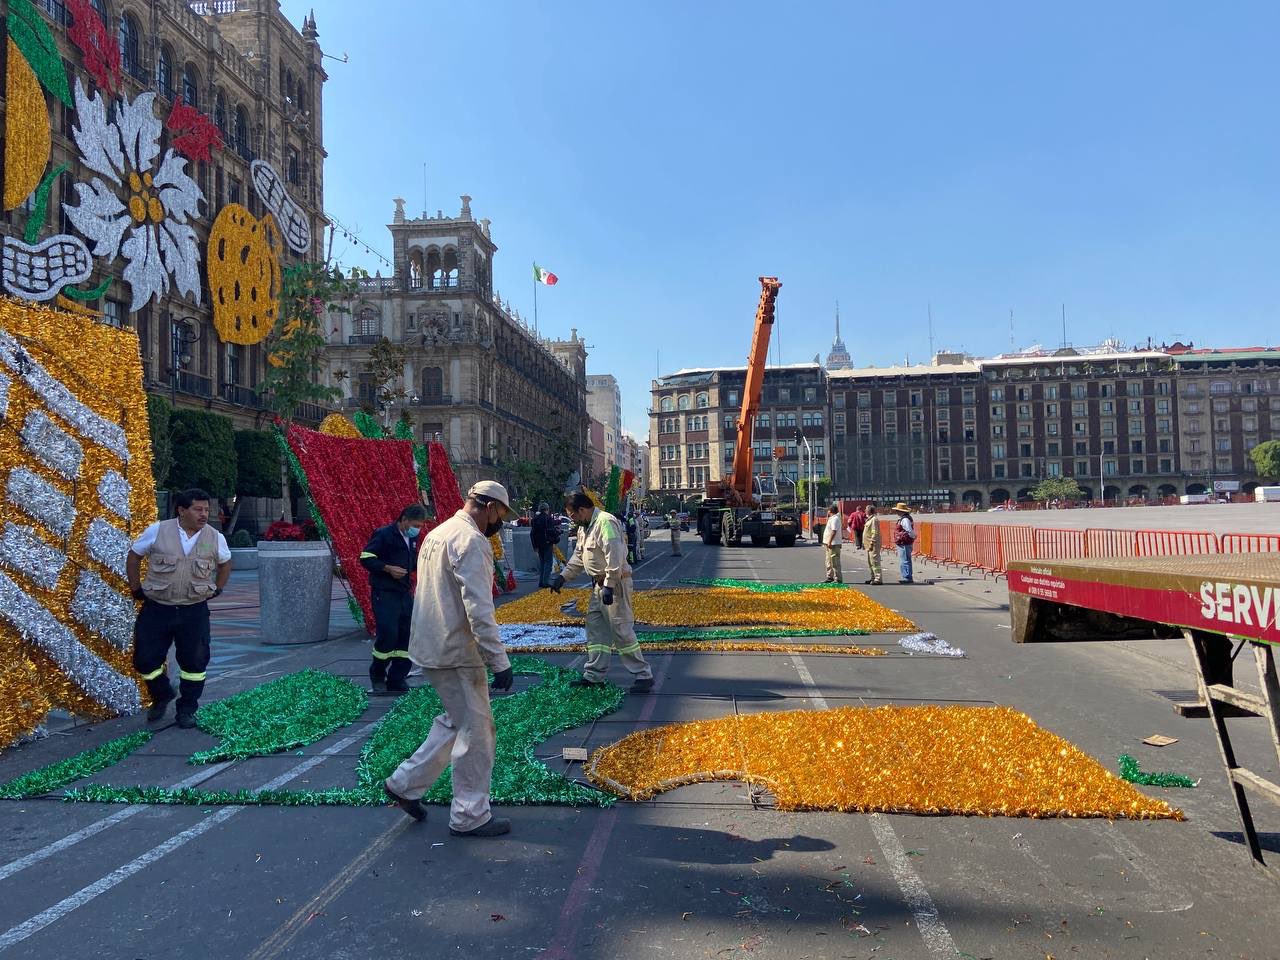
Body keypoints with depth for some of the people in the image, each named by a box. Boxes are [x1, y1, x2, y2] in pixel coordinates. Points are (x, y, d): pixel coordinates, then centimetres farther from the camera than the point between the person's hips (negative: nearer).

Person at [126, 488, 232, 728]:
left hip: (194, 611, 1)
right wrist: (136, 588, 8)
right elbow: (134, 556, 8)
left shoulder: (215, 538, -2)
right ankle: (162, 696, 32)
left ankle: (187, 709, 22)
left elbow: (225, 563, 18)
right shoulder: (157, 531, -6)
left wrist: (217, 589, 11)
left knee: (194, 662, 3)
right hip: (156, 609, 0)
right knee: (145, 659, 3)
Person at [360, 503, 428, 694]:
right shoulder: (384, 534, -10)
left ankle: (396, 681, 15)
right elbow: (365, 558, -13)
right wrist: (388, 568, -21)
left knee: (407, 635, 5)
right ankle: (377, 675, 12)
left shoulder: (412, 539, 13)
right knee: (388, 633, -12)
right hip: (384, 593, -7)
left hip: (405, 592, 8)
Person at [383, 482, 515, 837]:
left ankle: (405, 783, 26)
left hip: (431, 647, 10)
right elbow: (479, 610, -24)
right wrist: (499, 661, -21)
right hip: (457, 653, -9)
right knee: (476, 731, 3)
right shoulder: (471, 541, -18)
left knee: (456, 721, 22)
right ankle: (470, 816, 13)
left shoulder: (437, 534, 13)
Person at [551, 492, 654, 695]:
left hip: (615, 583, -10)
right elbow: (578, 557, 23)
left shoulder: (605, 522, -18)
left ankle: (643, 676, 0)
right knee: (595, 628, 12)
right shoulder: (585, 528, 14)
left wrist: (609, 585, -28)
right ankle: (594, 674, 21)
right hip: (599, 584, 10)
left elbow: (614, 556, -26)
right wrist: (563, 577, 15)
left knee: (622, 630, -8)